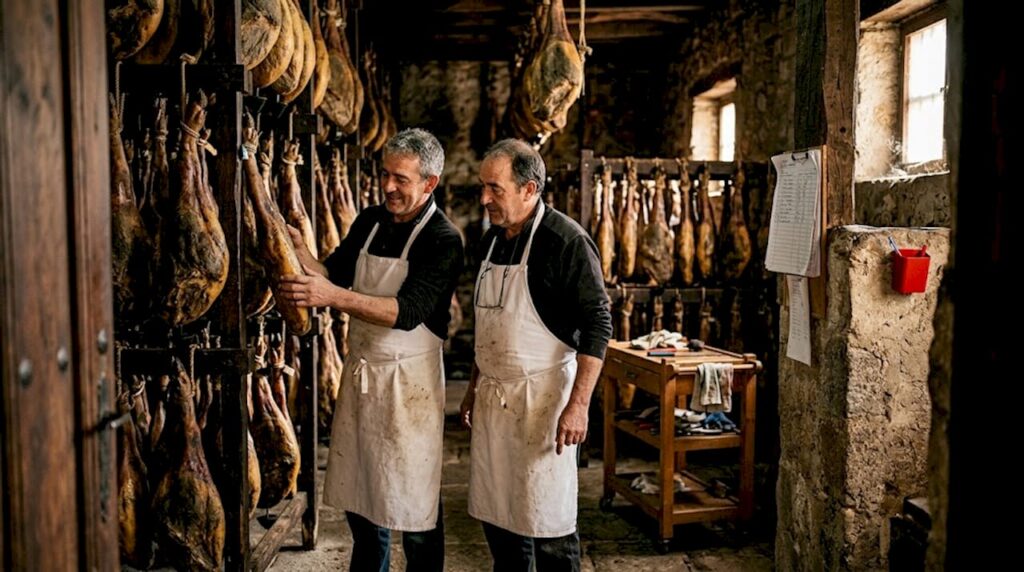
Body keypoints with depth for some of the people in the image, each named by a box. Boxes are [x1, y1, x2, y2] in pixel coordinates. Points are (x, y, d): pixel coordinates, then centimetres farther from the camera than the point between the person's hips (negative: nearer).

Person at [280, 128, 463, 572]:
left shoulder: (443, 240, -15)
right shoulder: (369, 222, 6)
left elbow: (407, 312, -25)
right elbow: (334, 276, 9)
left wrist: (335, 297, -35)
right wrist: (299, 250, -9)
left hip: (408, 380, -7)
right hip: (360, 370, 7)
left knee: (414, 505, 6)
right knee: (358, 497, 20)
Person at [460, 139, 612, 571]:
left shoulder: (566, 241, -13)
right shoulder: (492, 239, 10)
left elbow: (597, 324, -15)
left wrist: (578, 405, -21)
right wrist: (474, 387, 19)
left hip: (540, 399, -7)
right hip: (491, 399, 7)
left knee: (548, 522, 2)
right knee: (496, 516, 15)